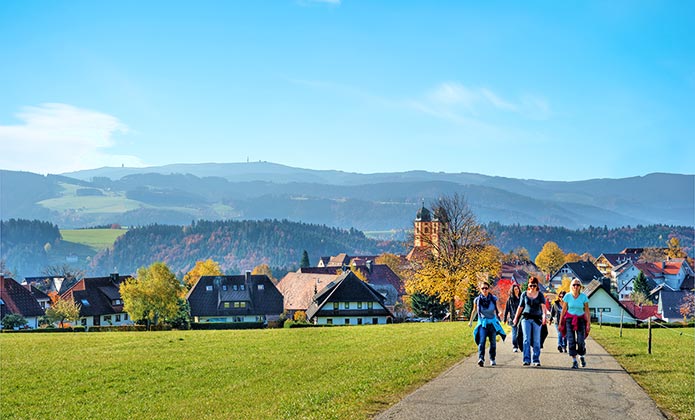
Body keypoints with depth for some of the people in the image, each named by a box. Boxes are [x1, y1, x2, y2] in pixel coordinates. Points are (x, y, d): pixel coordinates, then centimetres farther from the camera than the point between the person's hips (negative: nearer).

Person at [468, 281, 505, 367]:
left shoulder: (494, 299, -6)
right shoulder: (477, 300, -5)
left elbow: (498, 309, 3)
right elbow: (474, 311, 11)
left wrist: (500, 313, -20)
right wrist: (471, 321, 21)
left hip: (492, 323, 1)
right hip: (482, 323, -1)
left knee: (493, 342, 9)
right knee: (481, 341, -19)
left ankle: (492, 359, 26)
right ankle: (481, 359, -30)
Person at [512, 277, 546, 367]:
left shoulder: (540, 295, 3)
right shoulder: (524, 294, 8)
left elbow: (543, 306, -12)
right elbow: (520, 307, 16)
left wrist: (544, 315, -29)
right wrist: (516, 318, 20)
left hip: (536, 319, -1)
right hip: (526, 318, 1)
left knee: (536, 341, 1)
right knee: (526, 339, -6)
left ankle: (536, 360, 7)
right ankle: (526, 360, -7)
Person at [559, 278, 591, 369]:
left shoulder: (583, 297, -4)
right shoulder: (567, 296, -4)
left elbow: (587, 311, -1)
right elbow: (563, 310, 2)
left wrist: (588, 324, -6)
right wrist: (560, 323, 2)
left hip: (580, 320, 0)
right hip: (569, 320, 0)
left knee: (581, 341, -8)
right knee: (571, 341, -8)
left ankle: (582, 356, 22)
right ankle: (574, 361, -1)